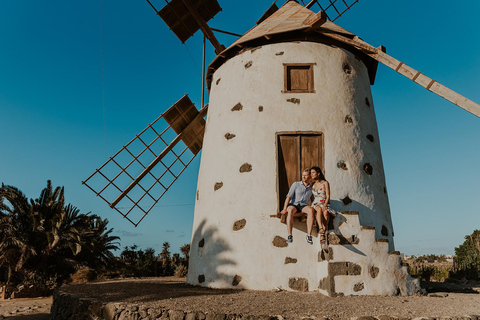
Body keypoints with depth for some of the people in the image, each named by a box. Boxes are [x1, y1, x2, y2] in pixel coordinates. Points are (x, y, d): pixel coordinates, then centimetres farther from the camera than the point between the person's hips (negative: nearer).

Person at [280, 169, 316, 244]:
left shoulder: (311, 188, 17)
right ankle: (289, 236, -41)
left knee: (311, 210, -34)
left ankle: (309, 236, -37)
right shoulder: (296, 184, 9)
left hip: (304, 206, 2)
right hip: (293, 205, -2)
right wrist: (285, 208, -13)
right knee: (290, 210, -39)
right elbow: (289, 196, -1)